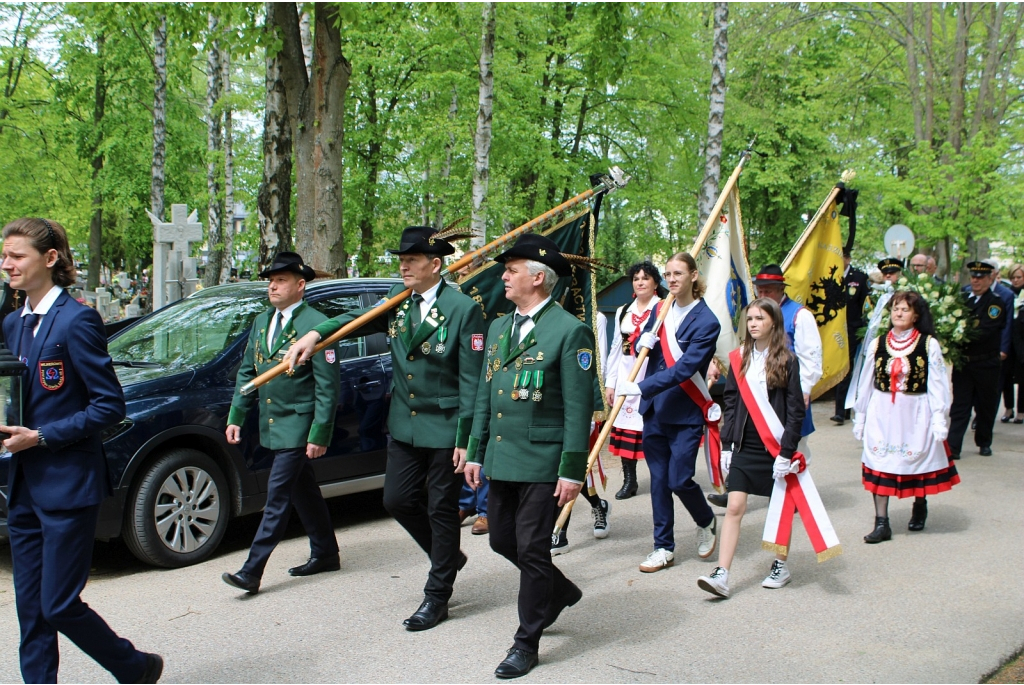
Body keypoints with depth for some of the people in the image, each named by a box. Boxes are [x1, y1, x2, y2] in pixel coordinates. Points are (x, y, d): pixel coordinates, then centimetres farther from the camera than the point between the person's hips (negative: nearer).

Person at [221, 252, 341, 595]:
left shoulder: (315, 325, -14)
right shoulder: (262, 322, 11)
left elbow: (328, 385, -16)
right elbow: (247, 372, 16)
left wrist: (320, 434, -17)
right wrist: (236, 416, 10)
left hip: (298, 425, -8)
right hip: (273, 424, 8)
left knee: (277, 496, -7)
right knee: (304, 492, 16)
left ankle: (251, 570, -5)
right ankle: (325, 554, 29)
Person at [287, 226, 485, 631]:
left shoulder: (463, 309, -14)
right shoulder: (399, 299, 5)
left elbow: (471, 381, -14)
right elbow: (361, 320, -3)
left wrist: (465, 439, -16)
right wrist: (316, 334, -22)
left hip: (444, 429, -6)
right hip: (404, 426, 6)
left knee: (441, 510, 4)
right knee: (397, 499, 10)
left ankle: (437, 597, 18)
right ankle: (448, 556, 35)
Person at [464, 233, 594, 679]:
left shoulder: (570, 331, -11)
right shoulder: (498, 328, 11)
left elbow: (578, 408, -13)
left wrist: (572, 470, -15)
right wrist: (476, 452, 13)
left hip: (541, 461, -7)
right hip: (501, 458, 8)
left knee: (531, 549, -1)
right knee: (502, 540, 15)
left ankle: (527, 643, 14)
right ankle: (560, 592, 40)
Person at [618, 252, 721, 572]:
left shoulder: (706, 322, -12)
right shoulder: (661, 310, 6)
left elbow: (684, 368, -21)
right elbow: (639, 348, 16)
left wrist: (640, 388, -27)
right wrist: (642, 342, -10)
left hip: (686, 413, -5)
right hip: (655, 409, 5)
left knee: (679, 480, -5)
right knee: (658, 479, 8)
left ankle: (707, 523, 26)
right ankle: (664, 548, 18)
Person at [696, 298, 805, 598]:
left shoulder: (787, 361, -6)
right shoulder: (740, 359, 7)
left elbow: (796, 410, -8)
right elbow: (731, 403, 9)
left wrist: (787, 451, -13)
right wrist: (726, 444, 5)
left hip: (775, 446, -3)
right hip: (745, 446, 3)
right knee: (734, 508, -4)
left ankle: (780, 565, 28)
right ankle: (721, 574, -7)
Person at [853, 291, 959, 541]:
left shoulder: (929, 344, -5)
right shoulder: (877, 344, 2)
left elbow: (937, 384, -6)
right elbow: (867, 382, 7)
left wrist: (939, 419, -11)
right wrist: (860, 417, 10)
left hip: (916, 413, -2)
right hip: (882, 413, 2)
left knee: (918, 460, 13)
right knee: (879, 464, -2)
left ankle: (920, 506, 41)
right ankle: (881, 523, 3)